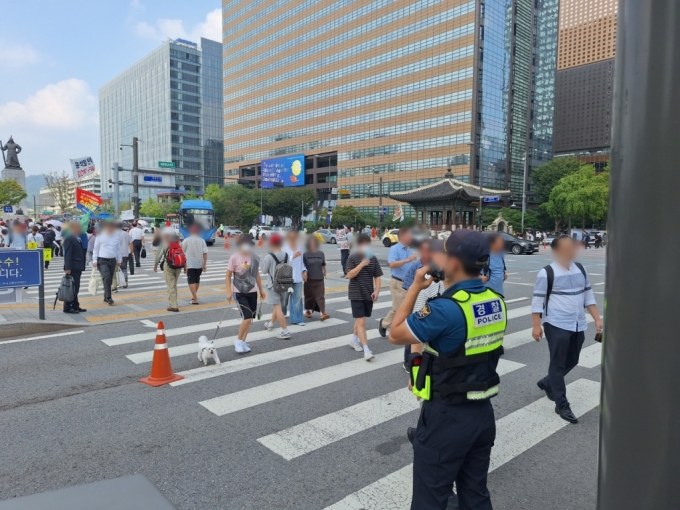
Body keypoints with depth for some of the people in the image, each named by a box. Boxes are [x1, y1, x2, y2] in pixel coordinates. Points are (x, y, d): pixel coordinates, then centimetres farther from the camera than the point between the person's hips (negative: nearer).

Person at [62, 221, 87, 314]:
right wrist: (68, 268, -21)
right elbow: (67, 254, -17)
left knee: (75, 288, 13)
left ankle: (75, 306, 20)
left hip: (77, 268, 9)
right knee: (71, 288, -4)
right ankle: (67, 307, 3)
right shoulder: (69, 238, -12)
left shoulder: (78, 238, 17)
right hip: (72, 268, -9)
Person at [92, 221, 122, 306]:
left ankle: (106, 297, 21)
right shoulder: (100, 236, -3)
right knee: (106, 278, -19)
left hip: (112, 260, 4)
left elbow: (118, 249, 15)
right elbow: (96, 249, 1)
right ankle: (108, 297, -20)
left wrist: (119, 260, 15)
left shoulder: (116, 237, 8)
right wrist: (95, 261, -3)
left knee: (110, 279, 8)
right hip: (102, 260, -4)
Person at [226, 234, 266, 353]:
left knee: (250, 318, 9)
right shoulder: (234, 258, -10)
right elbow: (228, 276, -6)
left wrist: (261, 290, 16)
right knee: (247, 318, -12)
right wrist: (229, 292, -12)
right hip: (239, 293, -5)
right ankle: (238, 341, 10)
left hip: (252, 292, 5)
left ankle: (242, 342, 24)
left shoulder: (255, 258, 2)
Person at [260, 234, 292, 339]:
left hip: (273, 285, -7)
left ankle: (285, 331, -12)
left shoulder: (269, 256, -17)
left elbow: (264, 270, -8)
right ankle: (270, 323, 43)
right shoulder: (286, 255, 1)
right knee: (278, 306, 22)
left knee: (278, 308, -7)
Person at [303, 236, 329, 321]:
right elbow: (303, 266, -3)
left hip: (319, 279, 1)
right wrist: (304, 273, -16)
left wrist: (324, 272, 21)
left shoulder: (321, 253, 2)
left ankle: (323, 313, -12)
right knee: (309, 295, 12)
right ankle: (308, 311, 31)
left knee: (320, 296, -6)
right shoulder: (305, 254, -5)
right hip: (309, 279, -1)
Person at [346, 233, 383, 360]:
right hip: (356, 294, -4)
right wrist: (362, 264, -25)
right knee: (361, 322, -9)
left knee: (360, 319, 18)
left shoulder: (373, 259, 3)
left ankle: (354, 339, 40)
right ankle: (366, 350, -9)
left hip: (369, 294, 5)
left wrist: (377, 290, -7)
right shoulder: (352, 258, -8)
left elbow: (377, 276, 5)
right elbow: (349, 275, -17)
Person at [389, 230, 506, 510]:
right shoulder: (497, 302, -3)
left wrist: (416, 286, -9)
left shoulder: (445, 309, -27)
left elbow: (395, 335, -13)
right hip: (483, 412, 7)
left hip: (445, 417, -7)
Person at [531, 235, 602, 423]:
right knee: (558, 364, 1)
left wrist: (597, 318, 9)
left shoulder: (580, 269, 8)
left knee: (571, 362, 18)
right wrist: (536, 326, -13)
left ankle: (547, 383, 40)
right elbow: (538, 300, -10)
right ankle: (562, 405, 11)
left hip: (578, 326, 7)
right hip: (557, 326, -7)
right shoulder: (547, 273, -11)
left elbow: (588, 295, 14)